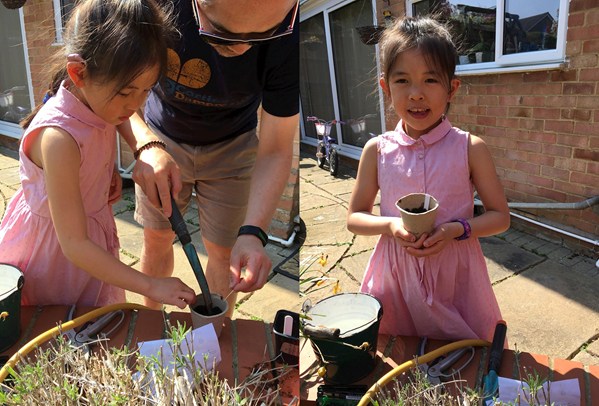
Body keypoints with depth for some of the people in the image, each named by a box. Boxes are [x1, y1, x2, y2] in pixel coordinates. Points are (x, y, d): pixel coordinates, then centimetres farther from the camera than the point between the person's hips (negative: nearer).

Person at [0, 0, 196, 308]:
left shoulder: (99, 104, -12)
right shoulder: (59, 137, -35)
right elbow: (74, 245, -30)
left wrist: (109, 174, -9)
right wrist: (151, 286, -29)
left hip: (92, 235, 7)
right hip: (52, 248, -7)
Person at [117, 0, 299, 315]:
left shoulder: (288, 35, -33)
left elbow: (275, 151, -26)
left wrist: (253, 232, -39)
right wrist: (146, 145, -40)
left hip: (231, 147, -1)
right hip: (161, 138, 1)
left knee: (223, 251, 7)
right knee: (157, 239, 14)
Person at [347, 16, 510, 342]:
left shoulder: (470, 148, -8)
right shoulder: (377, 150, -5)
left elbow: (500, 216, 0)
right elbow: (354, 217, 3)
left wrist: (456, 229, -18)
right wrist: (390, 226, -17)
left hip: (454, 274, 0)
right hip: (397, 276, 1)